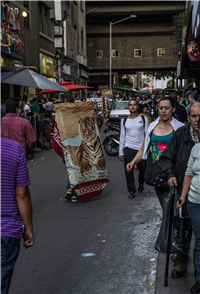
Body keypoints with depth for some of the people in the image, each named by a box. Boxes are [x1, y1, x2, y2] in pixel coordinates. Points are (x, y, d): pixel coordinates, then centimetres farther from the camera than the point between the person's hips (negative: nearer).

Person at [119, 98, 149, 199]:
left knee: (143, 170, 5)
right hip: (128, 149, 1)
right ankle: (131, 191, 9)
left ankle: (141, 184, 36)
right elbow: (122, 137, 11)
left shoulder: (144, 119, 4)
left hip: (141, 148, -1)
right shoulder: (124, 121, 9)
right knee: (128, 170, -4)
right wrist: (121, 152, 8)